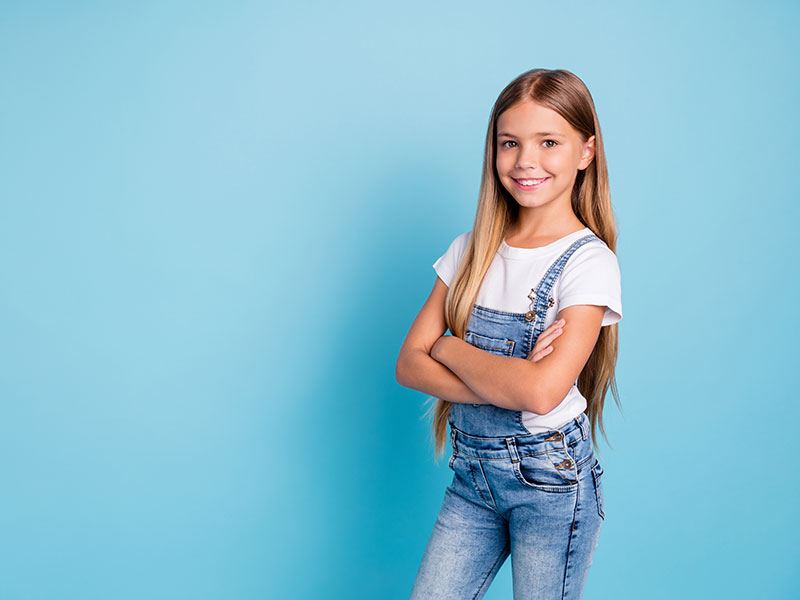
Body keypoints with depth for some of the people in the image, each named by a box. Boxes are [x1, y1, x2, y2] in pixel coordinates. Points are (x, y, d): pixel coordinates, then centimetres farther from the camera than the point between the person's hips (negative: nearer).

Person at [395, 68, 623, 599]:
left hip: (551, 480, -4)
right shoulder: (471, 251, 4)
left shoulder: (588, 261, -12)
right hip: (473, 473, 5)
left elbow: (541, 391, -25)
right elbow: (409, 365, -3)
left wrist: (448, 347, -11)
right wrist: (507, 384, -18)